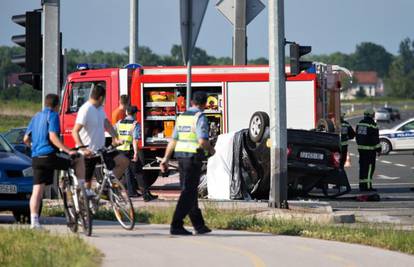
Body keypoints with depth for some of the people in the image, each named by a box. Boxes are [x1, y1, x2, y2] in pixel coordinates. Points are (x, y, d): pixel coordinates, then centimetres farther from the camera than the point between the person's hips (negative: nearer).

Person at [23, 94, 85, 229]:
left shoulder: (36, 116, 19)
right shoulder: (53, 116, -4)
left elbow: (26, 139, 23)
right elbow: (53, 137, -17)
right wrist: (68, 151, -19)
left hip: (36, 158, 7)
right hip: (49, 156, -7)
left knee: (37, 190, 4)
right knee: (79, 161, 6)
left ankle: (34, 221, -2)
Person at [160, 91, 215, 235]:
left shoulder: (182, 117, 12)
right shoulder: (200, 117, -10)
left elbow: (173, 140, 12)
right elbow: (202, 141, -19)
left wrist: (166, 159, 12)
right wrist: (211, 150, 0)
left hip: (181, 157, 8)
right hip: (194, 157, -8)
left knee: (190, 191, 13)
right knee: (188, 193, -6)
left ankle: (199, 225, 20)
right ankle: (176, 226, -12)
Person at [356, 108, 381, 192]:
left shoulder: (359, 124, 10)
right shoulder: (372, 125, -13)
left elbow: (357, 136, 17)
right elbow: (375, 138, -13)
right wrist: (378, 149, -6)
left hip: (361, 147, 7)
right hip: (370, 149, -7)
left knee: (362, 166, 12)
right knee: (369, 167, -5)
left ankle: (362, 185, 13)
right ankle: (367, 185, -10)